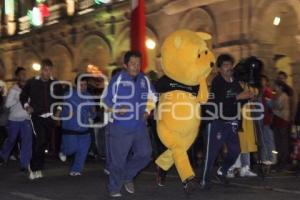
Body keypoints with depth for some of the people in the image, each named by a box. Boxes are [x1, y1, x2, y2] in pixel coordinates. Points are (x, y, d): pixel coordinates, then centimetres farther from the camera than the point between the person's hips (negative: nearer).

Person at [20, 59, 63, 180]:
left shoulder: (56, 84, 3)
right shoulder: (32, 83, -3)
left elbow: (61, 98, 20)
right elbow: (23, 96, 11)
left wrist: (59, 109, 8)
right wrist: (26, 106, -3)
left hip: (50, 117, 3)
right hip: (37, 116, -3)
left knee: (44, 143, 7)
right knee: (40, 141, -18)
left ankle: (36, 168, 21)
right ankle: (34, 167, -3)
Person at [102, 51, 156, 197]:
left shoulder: (144, 80, 5)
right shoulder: (117, 79, -10)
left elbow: (152, 98, 19)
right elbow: (105, 100, -6)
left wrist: (147, 111, 5)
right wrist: (116, 110, -20)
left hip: (139, 127, 5)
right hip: (120, 127, -5)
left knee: (145, 154, 5)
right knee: (118, 160, 1)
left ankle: (127, 176, 29)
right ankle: (114, 189, 18)